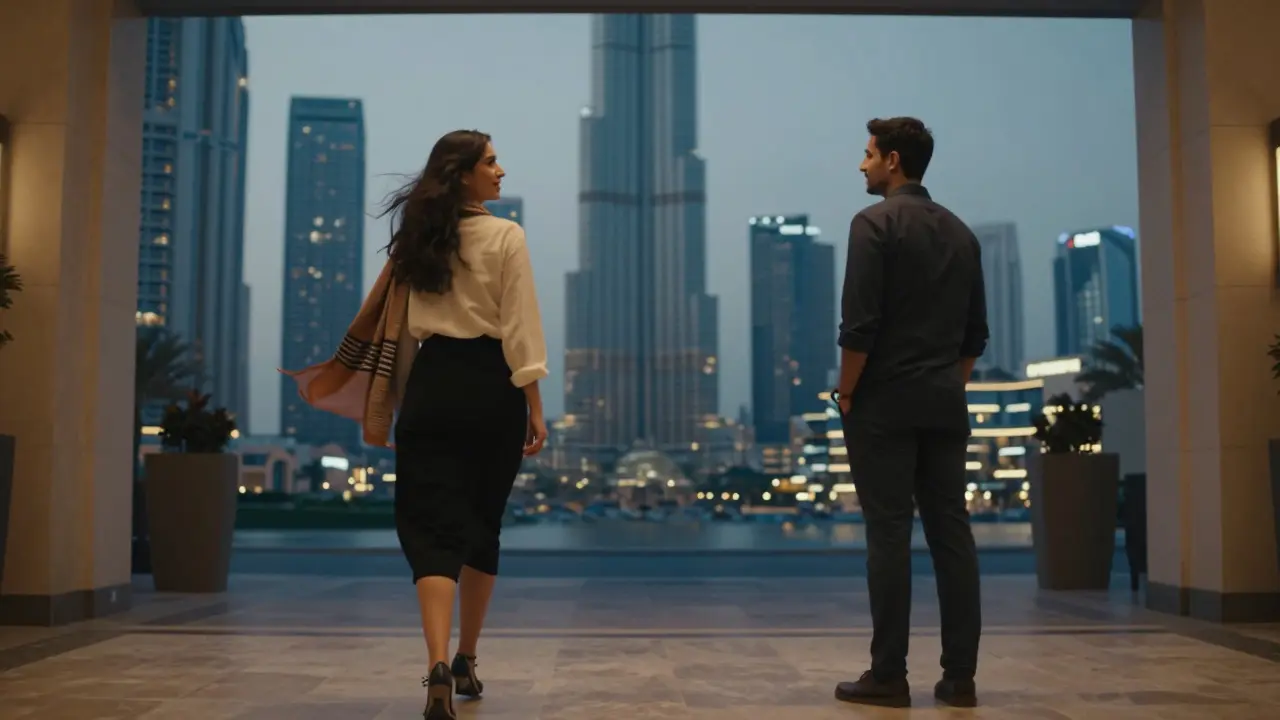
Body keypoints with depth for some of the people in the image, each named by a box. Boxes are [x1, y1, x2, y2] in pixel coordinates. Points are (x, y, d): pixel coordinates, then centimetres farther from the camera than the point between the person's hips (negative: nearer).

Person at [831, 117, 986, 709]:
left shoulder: (875, 223, -7)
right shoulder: (960, 232, 14)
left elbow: (860, 322, -15)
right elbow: (976, 332, 14)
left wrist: (846, 393, -5)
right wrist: (950, 387, 18)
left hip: (886, 401, -6)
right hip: (944, 404, 6)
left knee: (888, 534, -4)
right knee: (951, 532, 5)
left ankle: (888, 675, 0)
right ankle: (960, 675, 8)